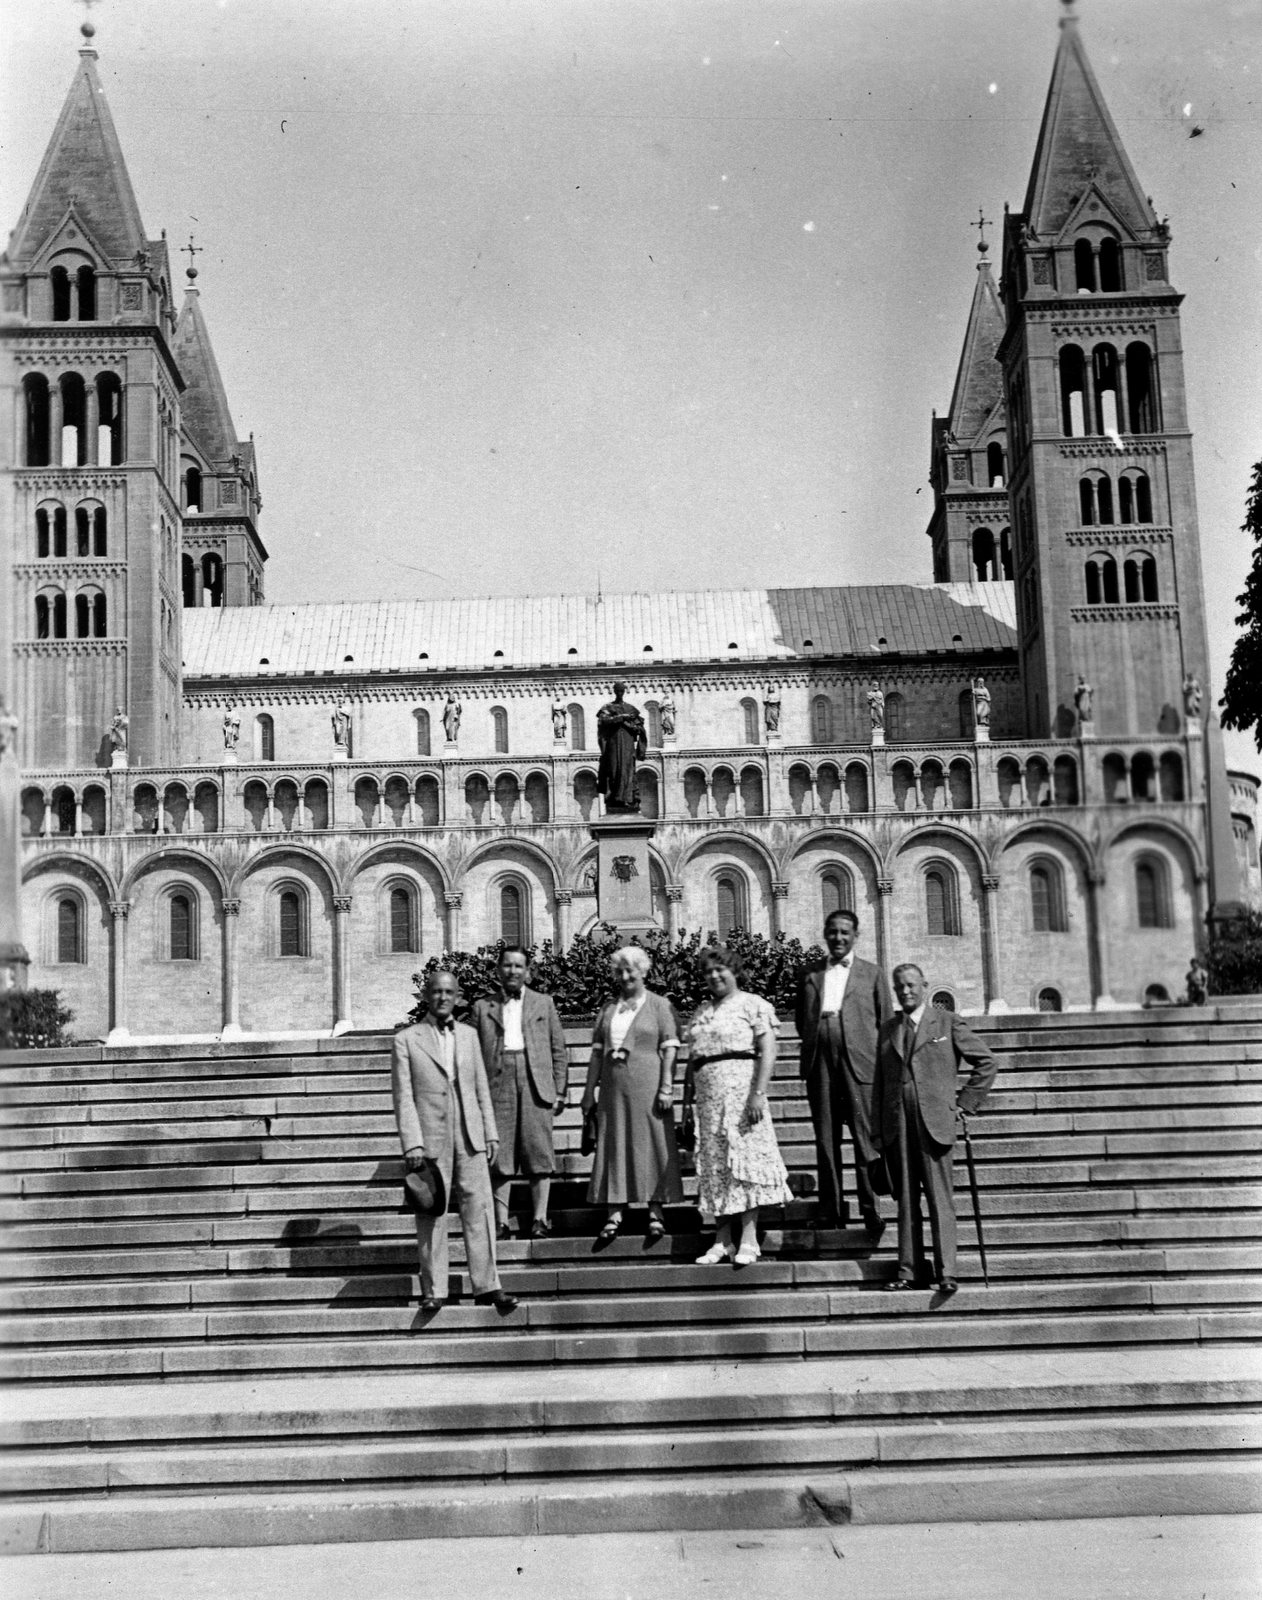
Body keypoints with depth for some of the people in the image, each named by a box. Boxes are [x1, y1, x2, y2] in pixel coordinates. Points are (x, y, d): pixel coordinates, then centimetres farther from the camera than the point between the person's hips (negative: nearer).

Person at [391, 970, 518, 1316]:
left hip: (469, 1137, 3)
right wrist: (412, 1144, -11)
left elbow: (482, 1089, 15)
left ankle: (487, 1287, 1)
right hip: (430, 1138, -3)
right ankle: (433, 1291, 11)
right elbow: (403, 1097, -4)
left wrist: (490, 1134, 9)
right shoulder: (407, 1040, 1)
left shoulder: (468, 1035, 13)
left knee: (479, 1210, -1)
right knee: (431, 1218, 3)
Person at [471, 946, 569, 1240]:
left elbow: (558, 1049, 12)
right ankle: (501, 1221, 1)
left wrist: (560, 1091, 3)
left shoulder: (544, 1003, 15)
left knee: (539, 1156, -3)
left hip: (536, 1085, 0)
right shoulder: (482, 1007, 13)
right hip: (497, 1084, 0)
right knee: (498, 1157, -2)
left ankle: (539, 1219, 1)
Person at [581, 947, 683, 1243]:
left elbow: (669, 1049, -4)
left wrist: (666, 1087, -12)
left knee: (651, 1145, -1)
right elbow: (597, 1052, 14)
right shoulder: (609, 1009, 14)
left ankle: (656, 1212, 6)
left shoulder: (659, 1005, 2)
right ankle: (614, 1214, 6)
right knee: (613, 1147, 3)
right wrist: (589, 1090, 9)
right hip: (613, 1088, 4)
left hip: (647, 1088, -4)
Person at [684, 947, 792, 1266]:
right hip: (707, 1094, 6)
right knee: (714, 1165, 4)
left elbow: (768, 1051, -9)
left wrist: (759, 1093, -18)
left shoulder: (752, 1005, -1)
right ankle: (722, 1241, 8)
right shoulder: (702, 1012, 19)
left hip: (740, 1089, -6)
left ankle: (749, 1240, -4)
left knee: (745, 1157, -7)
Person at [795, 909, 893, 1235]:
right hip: (820, 1066, 2)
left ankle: (870, 1208, -3)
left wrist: (883, 1062, -1)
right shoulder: (811, 976, 16)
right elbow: (801, 1021, 20)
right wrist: (813, 1045, 4)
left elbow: (886, 1023, 9)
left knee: (865, 1138, -6)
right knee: (825, 1140, 4)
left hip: (860, 1064, -2)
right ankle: (831, 1208, 8)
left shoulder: (872, 974, 12)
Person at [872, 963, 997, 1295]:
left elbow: (987, 1063, 7)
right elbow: (879, 1082, 16)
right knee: (906, 1200, 5)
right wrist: (877, 1129, 8)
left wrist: (964, 1104, 1)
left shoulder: (948, 1022, 5)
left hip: (935, 1123, -3)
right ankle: (909, 1271, 8)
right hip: (896, 1127, 3)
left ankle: (946, 1273, -5)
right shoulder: (887, 1030, 16)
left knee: (940, 1200, -6)